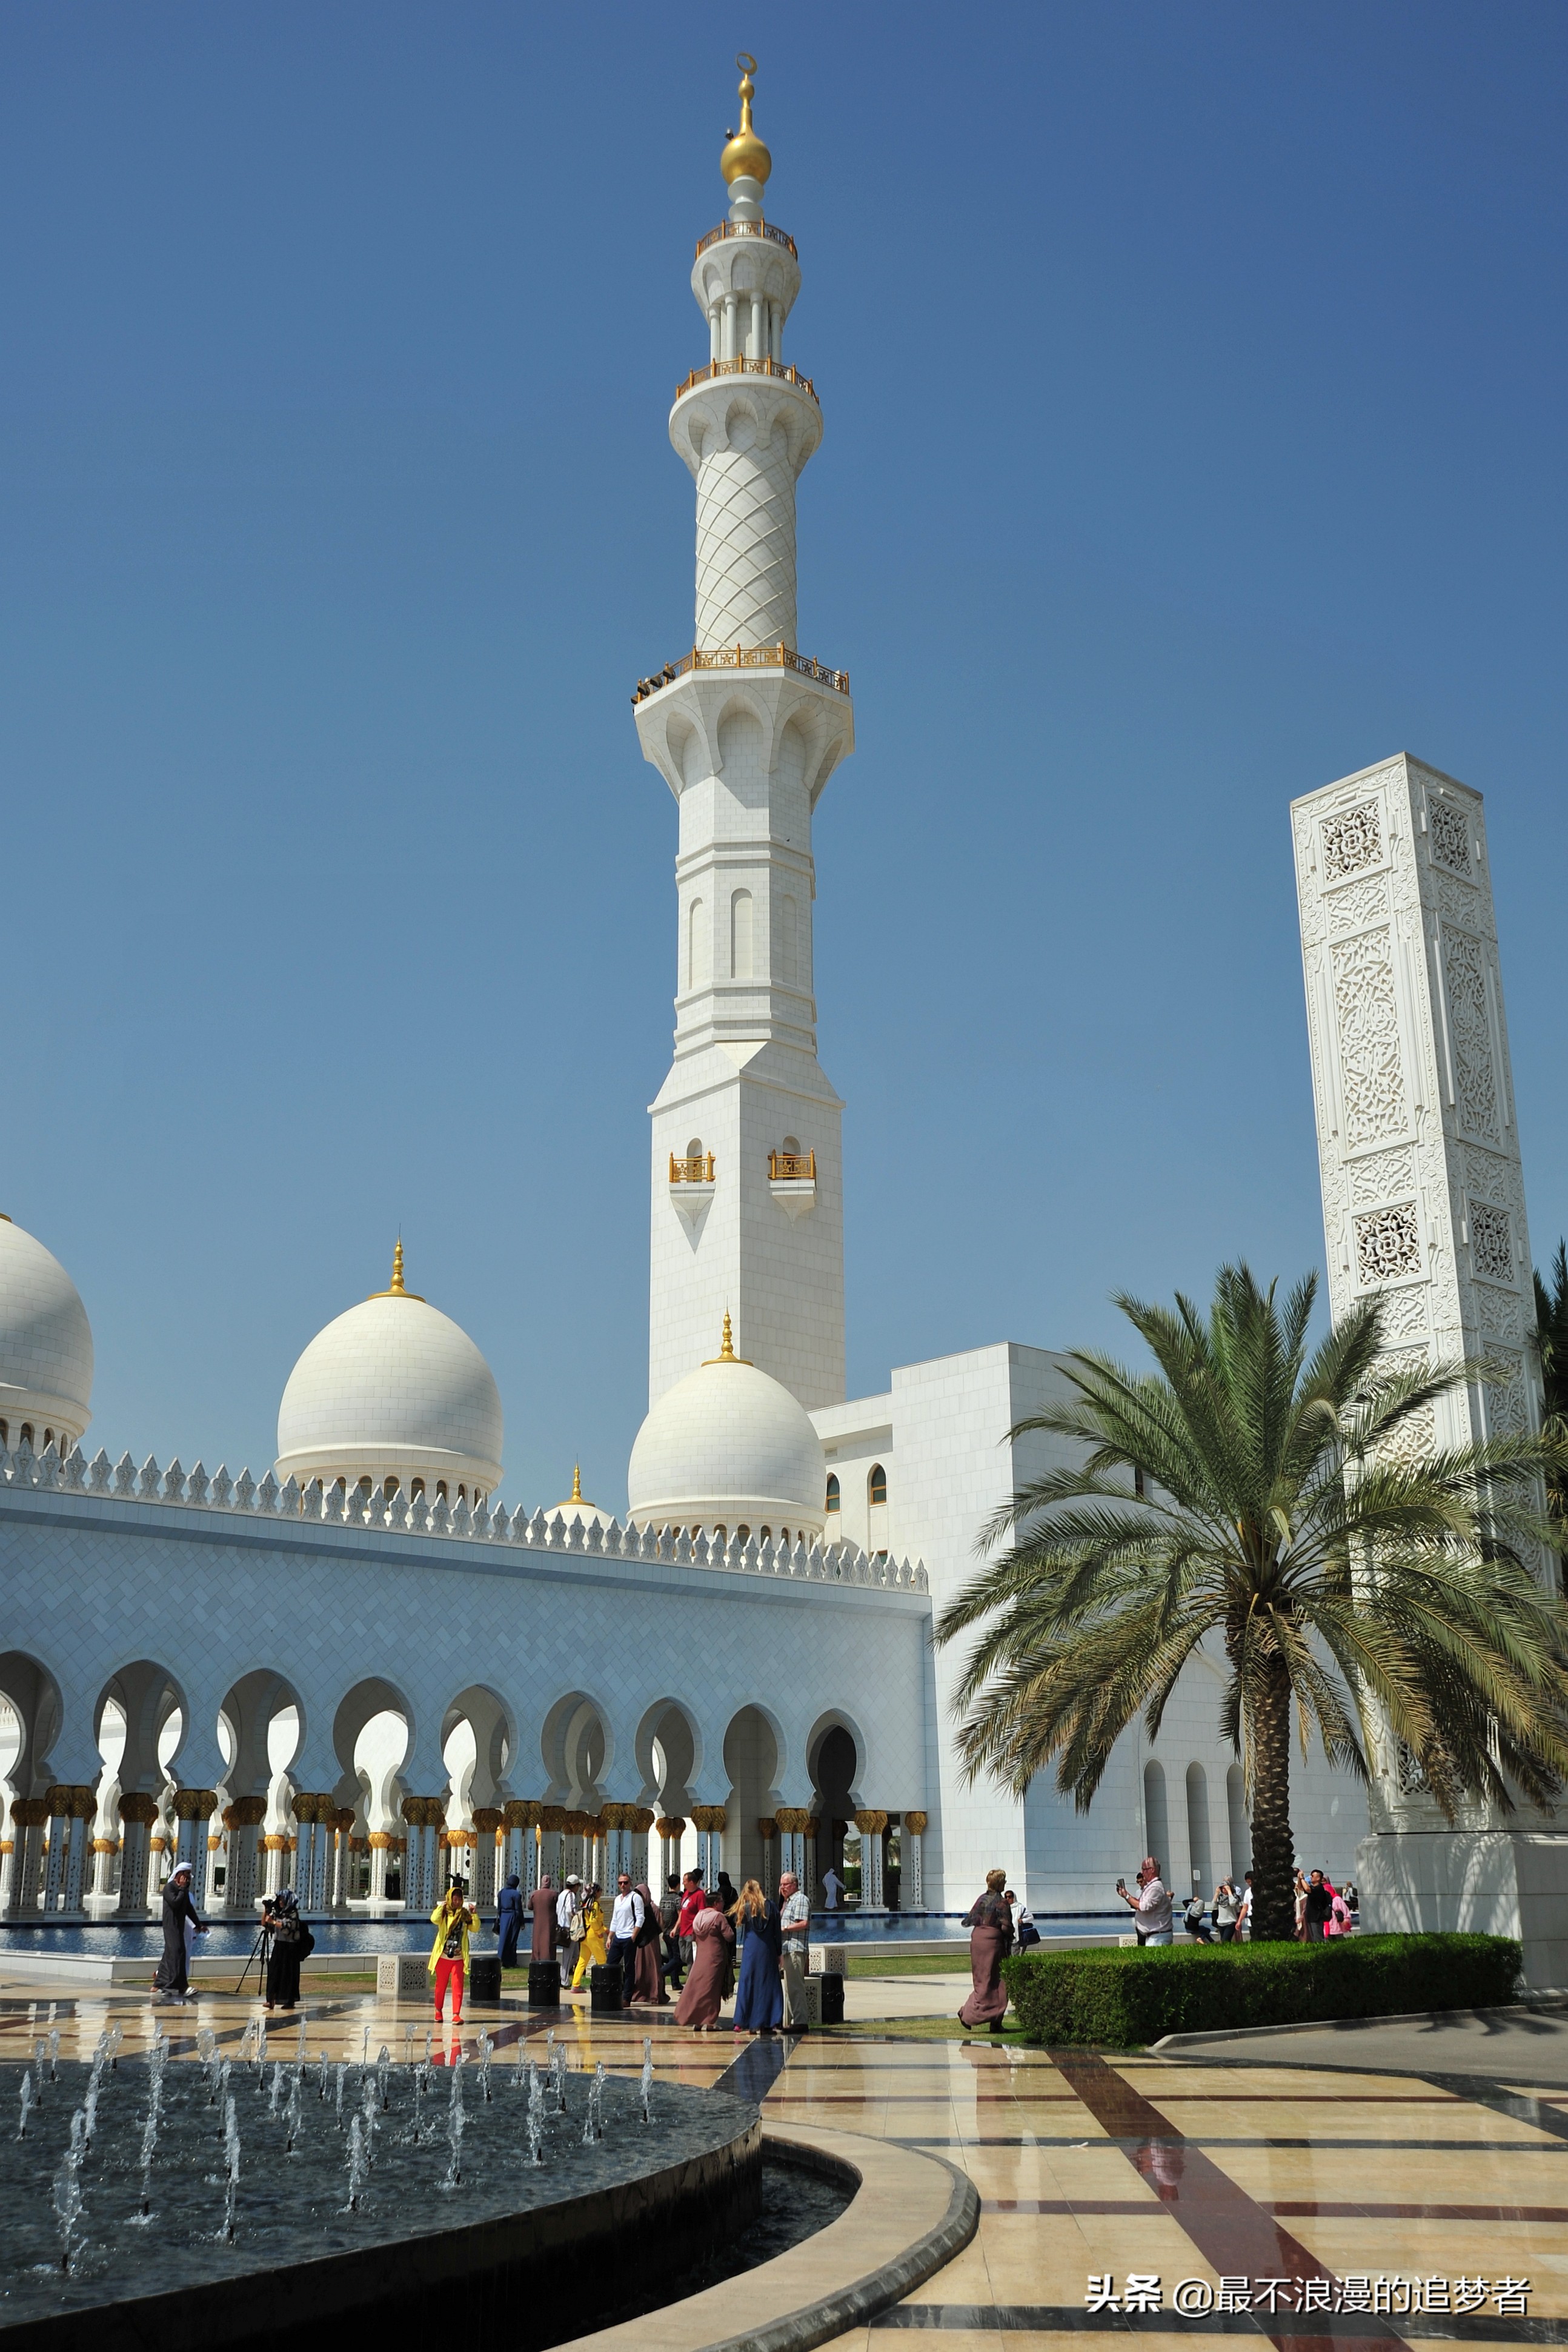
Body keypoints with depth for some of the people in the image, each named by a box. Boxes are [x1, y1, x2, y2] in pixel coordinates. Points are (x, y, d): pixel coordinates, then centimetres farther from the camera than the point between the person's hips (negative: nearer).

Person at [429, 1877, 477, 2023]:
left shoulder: (465, 1914, 5)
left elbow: (475, 1928, -2)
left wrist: (474, 1914, -11)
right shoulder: (443, 1912, -3)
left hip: (459, 1957, 1)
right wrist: (442, 1907, -19)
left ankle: (456, 2014, -8)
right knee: (441, 1985, 11)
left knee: (458, 1986, -6)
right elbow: (435, 1920, -23)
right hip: (443, 1956, -1)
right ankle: (439, 2010, 29)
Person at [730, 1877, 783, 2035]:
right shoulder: (770, 1905, 2)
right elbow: (778, 1931, 3)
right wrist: (780, 1953, 8)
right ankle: (767, 2023, 1)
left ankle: (744, 2023, 4)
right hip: (768, 1951, 1)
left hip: (750, 1950, -1)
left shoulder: (744, 1907, 0)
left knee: (748, 1984, 5)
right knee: (768, 1985, 5)